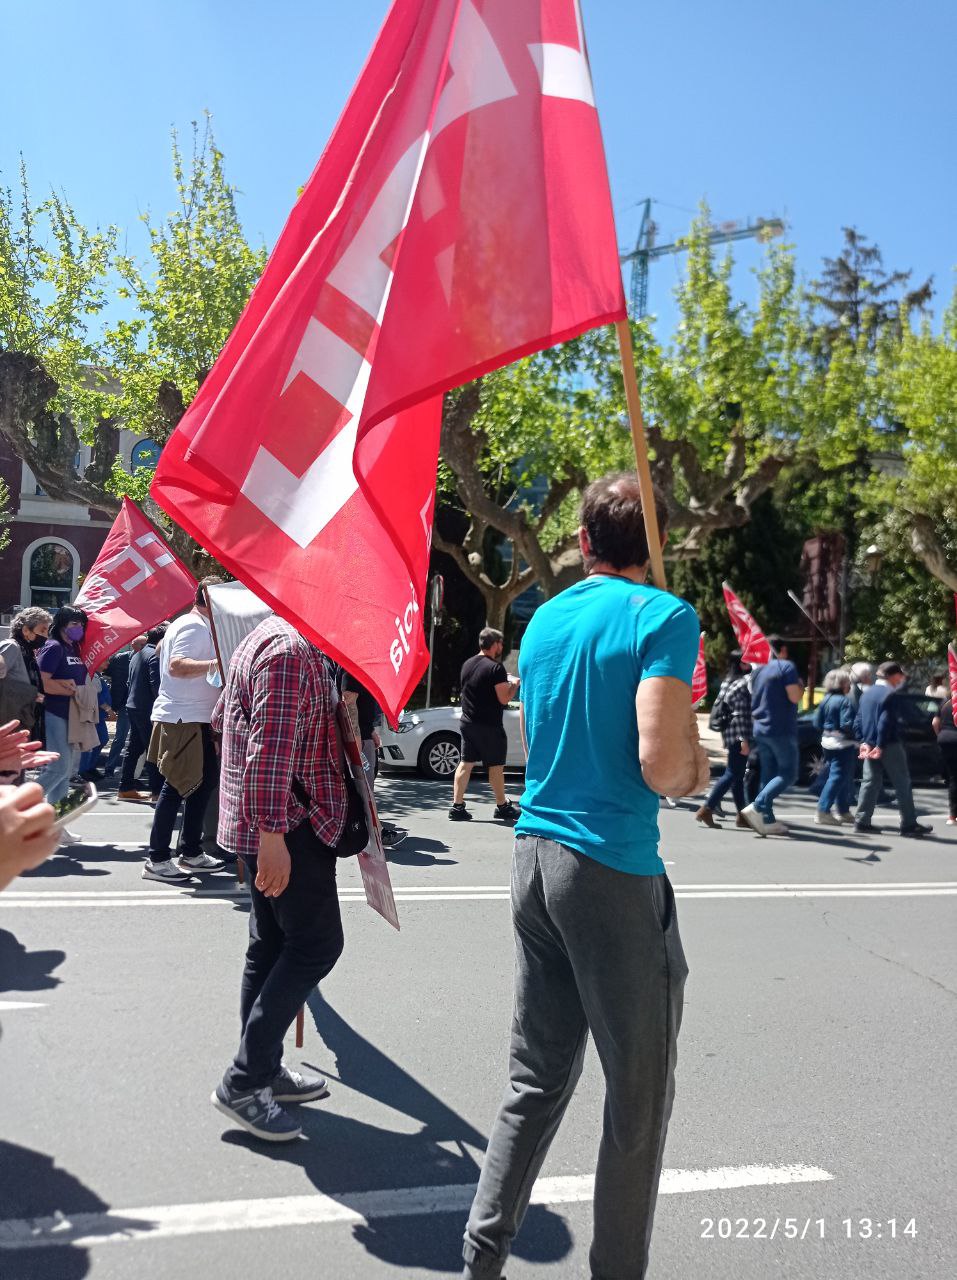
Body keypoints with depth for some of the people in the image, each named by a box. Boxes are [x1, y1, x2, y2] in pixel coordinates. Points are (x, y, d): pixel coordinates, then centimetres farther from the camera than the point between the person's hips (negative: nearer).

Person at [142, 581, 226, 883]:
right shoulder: (195, 626, -14)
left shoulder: (192, 625, 18)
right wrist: (216, 663, -35)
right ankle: (157, 860, 2)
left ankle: (191, 852, 21)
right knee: (177, 787, -6)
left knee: (206, 778, 13)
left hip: (193, 717, 11)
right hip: (182, 718, -11)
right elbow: (177, 665, -27)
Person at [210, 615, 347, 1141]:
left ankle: (263, 1070, 26)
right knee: (317, 944, -4)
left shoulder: (269, 638, 16)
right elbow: (271, 747, -25)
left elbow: (224, 717, 26)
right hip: (290, 825, -11)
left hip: (274, 824, 11)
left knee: (272, 946, 15)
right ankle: (244, 1081, 2)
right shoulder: (292, 650, -18)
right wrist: (271, 832, -26)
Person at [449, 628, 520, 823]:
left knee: (466, 763, 8)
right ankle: (502, 806, 17)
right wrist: (514, 684, 0)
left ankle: (457, 806, 5)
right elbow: (504, 699, -18)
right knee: (496, 766, 5)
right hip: (489, 726, -7)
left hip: (468, 722, 7)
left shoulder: (468, 664, 9)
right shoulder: (495, 668, -16)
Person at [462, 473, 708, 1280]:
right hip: (614, 869, -7)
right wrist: (696, 771, 3)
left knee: (539, 1076, 17)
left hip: (535, 854, 7)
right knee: (639, 1091, 10)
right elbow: (661, 765, -20)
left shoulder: (544, 620, 11)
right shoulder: (663, 617, -10)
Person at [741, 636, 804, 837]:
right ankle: (758, 806, -18)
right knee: (788, 774, -3)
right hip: (781, 730, -7)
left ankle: (768, 821, 8)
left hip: (760, 730, 7)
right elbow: (794, 697, -15)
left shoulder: (758, 671, 15)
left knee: (768, 775, 10)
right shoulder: (786, 666, -7)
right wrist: (801, 685, 4)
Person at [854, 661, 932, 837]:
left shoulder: (866, 693, 11)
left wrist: (864, 742, 4)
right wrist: (880, 746, -18)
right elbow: (885, 723, -20)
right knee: (902, 784, 2)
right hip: (890, 746, -7)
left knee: (870, 782, 9)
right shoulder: (889, 695, -15)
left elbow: (858, 721, 9)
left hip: (870, 746, 8)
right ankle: (909, 824, 6)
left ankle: (862, 821, 7)